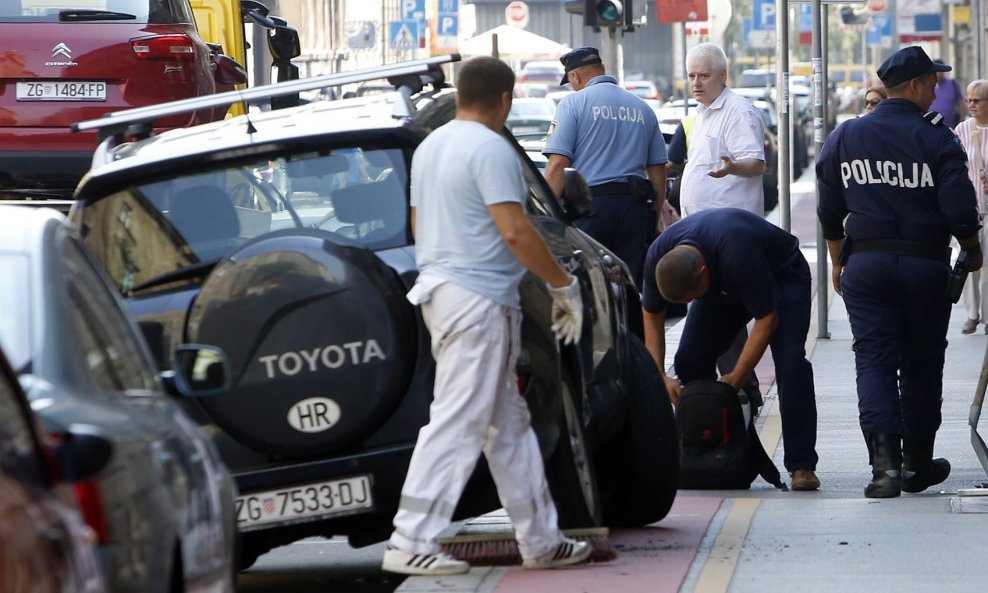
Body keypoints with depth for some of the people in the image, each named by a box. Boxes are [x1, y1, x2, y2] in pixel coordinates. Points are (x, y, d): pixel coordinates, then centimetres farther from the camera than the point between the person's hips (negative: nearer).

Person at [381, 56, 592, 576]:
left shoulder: (430, 147, 15)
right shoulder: (490, 149, -14)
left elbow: (419, 224, 22)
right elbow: (514, 231, -20)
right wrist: (564, 285, -11)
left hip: (440, 290, 10)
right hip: (479, 299, -10)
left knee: (508, 422, 14)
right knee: (456, 424, -9)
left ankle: (540, 540, 18)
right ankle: (410, 543, -12)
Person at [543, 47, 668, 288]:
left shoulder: (574, 103, 0)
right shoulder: (642, 108, 16)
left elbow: (558, 165, -9)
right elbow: (658, 170, 17)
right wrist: (655, 220, 22)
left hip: (588, 206, -5)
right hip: (634, 209, 5)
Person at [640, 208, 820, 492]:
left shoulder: (738, 254, -43)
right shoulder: (658, 257, -27)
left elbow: (767, 318, -30)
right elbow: (651, 316, -9)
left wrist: (735, 379, -28)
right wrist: (658, 376, -18)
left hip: (782, 275, -6)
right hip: (723, 285, 6)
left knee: (790, 361, -24)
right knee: (689, 361, -9)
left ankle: (801, 466, -21)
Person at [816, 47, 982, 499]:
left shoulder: (843, 138, 5)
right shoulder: (938, 139, -8)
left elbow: (829, 212, 10)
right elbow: (959, 209, -11)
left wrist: (838, 262, 22)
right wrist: (972, 253, 8)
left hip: (865, 263, 2)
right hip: (926, 266, -2)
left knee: (875, 362, -1)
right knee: (921, 365, 11)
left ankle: (885, 461, -18)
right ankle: (918, 464, 19)